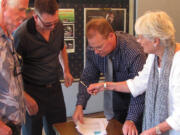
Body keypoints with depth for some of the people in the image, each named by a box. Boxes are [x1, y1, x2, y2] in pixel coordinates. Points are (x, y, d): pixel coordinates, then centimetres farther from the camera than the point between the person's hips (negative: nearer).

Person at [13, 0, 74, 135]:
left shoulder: (58, 26, -4)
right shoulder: (22, 35, -21)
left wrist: (66, 71, 9)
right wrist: (25, 97, -16)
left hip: (54, 87, 5)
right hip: (32, 91, -5)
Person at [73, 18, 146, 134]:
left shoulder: (133, 52, -34)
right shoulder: (93, 50, -19)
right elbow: (88, 78, -11)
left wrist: (131, 120, -43)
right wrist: (80, 105, -24)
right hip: (115, 96, 4)